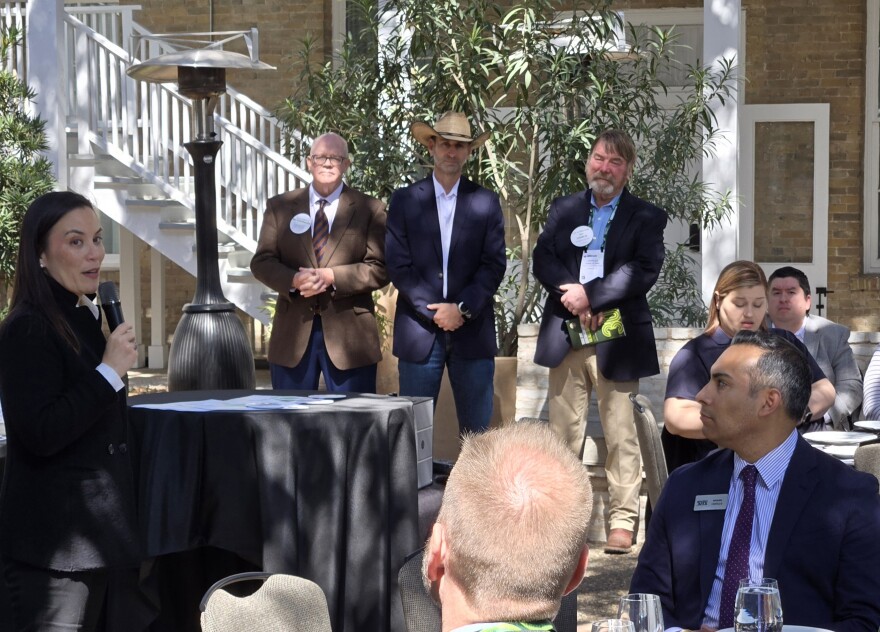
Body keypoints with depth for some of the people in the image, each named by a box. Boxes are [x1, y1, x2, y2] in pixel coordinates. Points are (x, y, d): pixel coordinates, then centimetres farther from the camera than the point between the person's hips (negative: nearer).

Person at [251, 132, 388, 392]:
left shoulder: (369, 210, 5)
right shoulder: (280, 206, 11)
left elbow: (380, 269, -3)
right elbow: (262, 262, 5)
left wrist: (332, 277, -17)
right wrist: (294, 280, -15)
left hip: (349, 335, -2)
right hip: (293, 334, 2)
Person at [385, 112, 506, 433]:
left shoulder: (486, 202, 8)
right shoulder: (405, 200, 6)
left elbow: (495, 264, 1)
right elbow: (398, 264, -1)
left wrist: (462, 308, -11)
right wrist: (434, 311, -9)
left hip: (472, 331, 1)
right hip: (419, 331, 0)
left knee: (477, 429, 2)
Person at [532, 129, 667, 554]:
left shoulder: (646, 217, 4)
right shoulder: (563, 209, 14)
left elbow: (643, 270, -10)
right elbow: (542, 259, 4)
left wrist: (590, 295, -16)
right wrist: (573, 297, -13)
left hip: (616, 339, -3)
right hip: (565, 335, 3)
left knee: (621, 435, -1)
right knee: (563, 431, 7)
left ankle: (622, 522, 4)